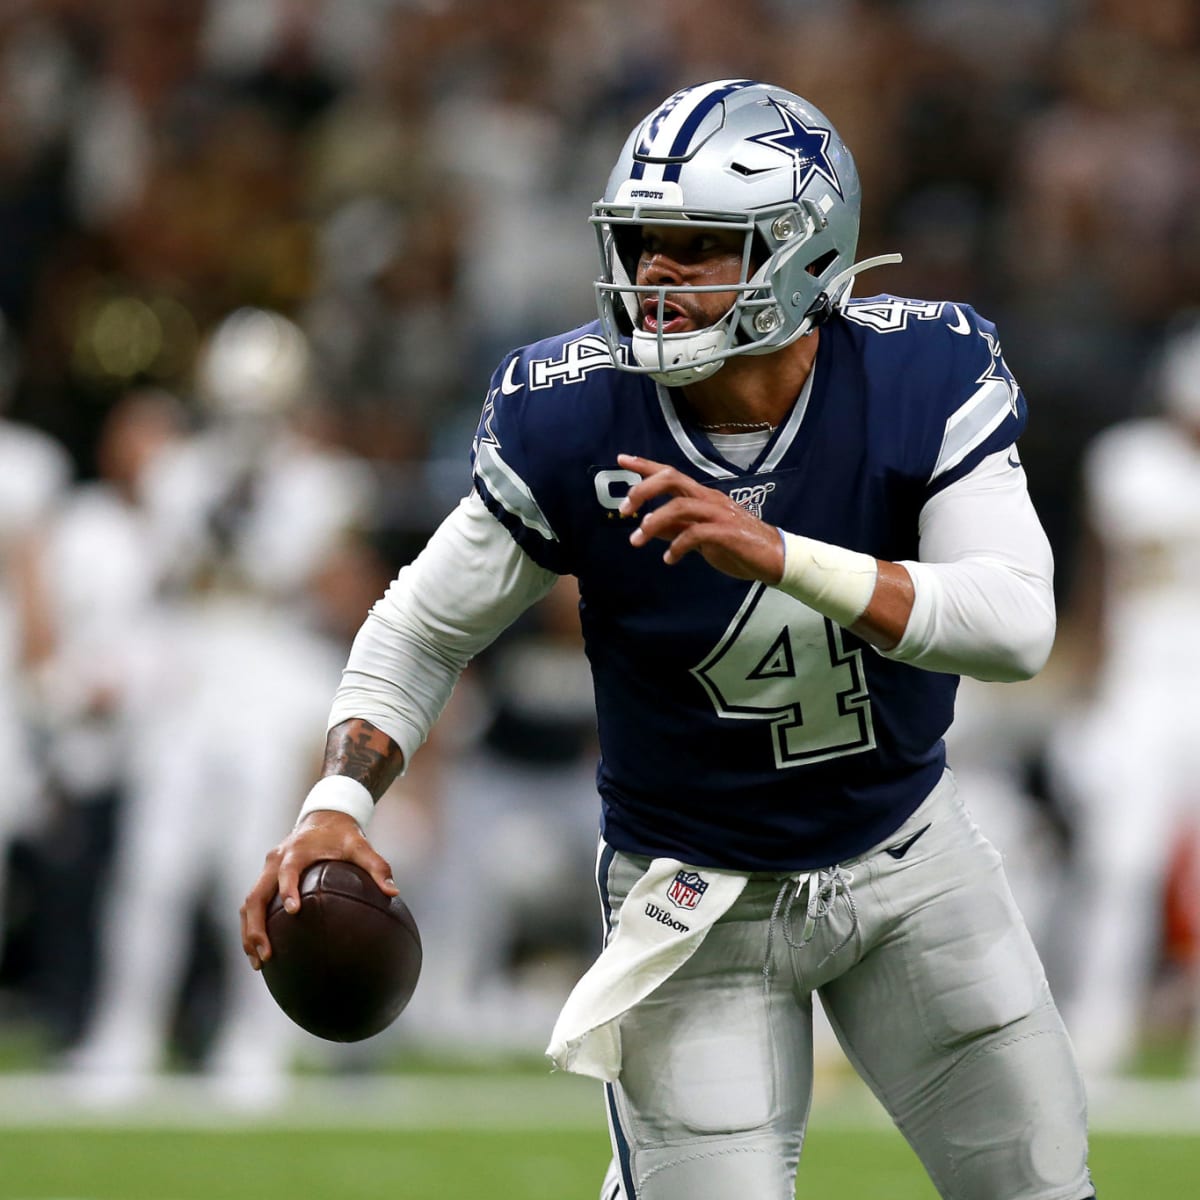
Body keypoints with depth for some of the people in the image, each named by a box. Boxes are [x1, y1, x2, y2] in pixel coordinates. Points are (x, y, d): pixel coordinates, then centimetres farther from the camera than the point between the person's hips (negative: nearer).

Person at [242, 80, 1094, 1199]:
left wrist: (777, 556, -41)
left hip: (906, 854, 2)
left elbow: (1018, 623, -30)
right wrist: (337, 800, -25)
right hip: (698, 895, -2)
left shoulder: (924, 373, -19)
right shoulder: (570, 419, -19)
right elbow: (421, 630, -8)